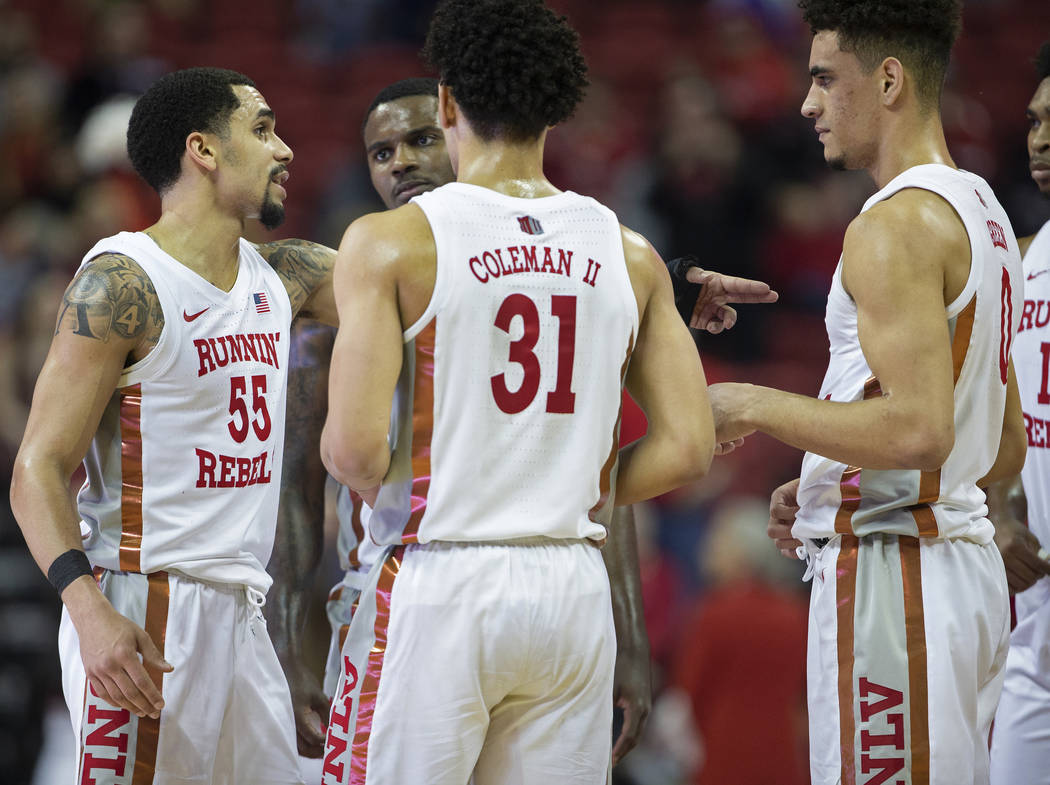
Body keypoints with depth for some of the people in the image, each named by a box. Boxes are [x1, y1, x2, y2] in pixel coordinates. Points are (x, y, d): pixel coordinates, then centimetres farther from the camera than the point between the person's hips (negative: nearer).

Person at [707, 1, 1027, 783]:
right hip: (966, 562, 10)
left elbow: (918, 429, -24)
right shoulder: (981, 210, 17)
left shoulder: (897, 227, -14)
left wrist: (758, 408, -13)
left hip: (892, 567, -10)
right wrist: (824, 489, 20)